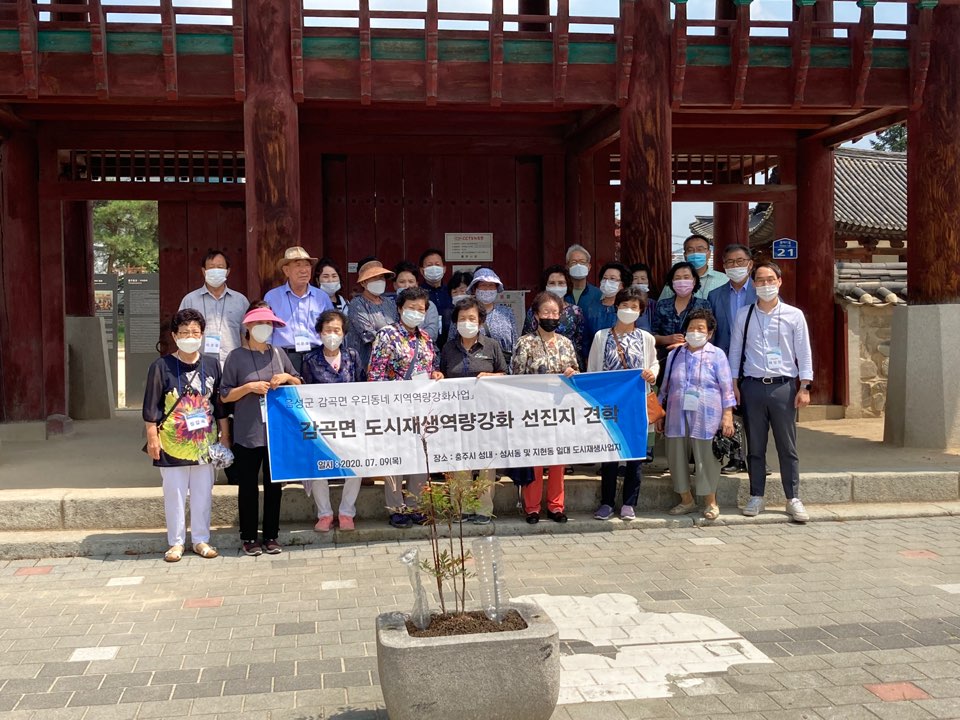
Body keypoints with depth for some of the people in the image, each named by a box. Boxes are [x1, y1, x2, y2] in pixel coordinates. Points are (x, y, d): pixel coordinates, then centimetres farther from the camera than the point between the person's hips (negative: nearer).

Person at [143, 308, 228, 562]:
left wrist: (225, 436, 9)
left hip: (204, 442, 3)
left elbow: (220, 403, 10)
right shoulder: (161, 366, -4)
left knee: (203, 492, 9)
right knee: (174, 494, 5)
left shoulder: (211, 364, 5)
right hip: (172, 443, -3)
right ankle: (176, 542, 17)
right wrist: (152, 438, -7)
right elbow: (151, 407, -3)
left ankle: (201, 539, 21)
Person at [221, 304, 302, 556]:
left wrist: (287, 378, -5)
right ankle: (248, 537, 16)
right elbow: (225, 395, -1)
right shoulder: (236, 357, -3)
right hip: (247, 434, -3)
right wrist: (249, 387, -15)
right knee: (248, 486, 5)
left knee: (274, 485, 9)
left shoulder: (278, 353, 7)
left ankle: (271, 536, 20)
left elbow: (299, 384, 16)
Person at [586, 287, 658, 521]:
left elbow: (654, 363, 17)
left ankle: (629, 503, 13)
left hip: (637, 402, 1)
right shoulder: (601, 336, 3)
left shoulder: (646, 338, 6)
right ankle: (607, 502, 12)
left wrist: (652, 374, -7)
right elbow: (592, 370, 5)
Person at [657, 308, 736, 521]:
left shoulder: (717, 355, 2)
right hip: (677, 416, 4)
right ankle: (686, 500, 21)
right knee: (677, 458, 6)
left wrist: (727, 415, -8)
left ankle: (710, 502, 13)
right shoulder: (674, 355, 13)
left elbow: (726, 388, -1)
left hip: (705, 418, -4)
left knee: (706, 459, -2)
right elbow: (665, 386, 18)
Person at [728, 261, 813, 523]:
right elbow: (735, 351, 9)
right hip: (752, 386, 1)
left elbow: (804, 353, 2)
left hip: (783, 386, -1)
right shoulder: (743, 315, 6)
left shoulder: (794, 315, 2)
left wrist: (804, 388, -3)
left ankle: (793, 499, 13)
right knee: (755, 446, 8)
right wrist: (734, 384, 3)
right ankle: (756, 497, 18)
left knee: (787, 446, 3)